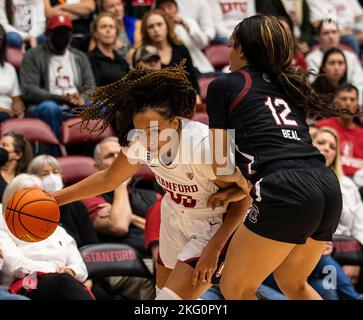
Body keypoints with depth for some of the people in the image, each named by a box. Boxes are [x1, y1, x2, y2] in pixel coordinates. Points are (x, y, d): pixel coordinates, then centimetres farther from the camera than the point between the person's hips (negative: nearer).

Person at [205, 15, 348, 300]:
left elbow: (221, 165, 6)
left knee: (234, 289, 10)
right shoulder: (287, 85, 28)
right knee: (293, 285, 28)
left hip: (286, 194, -7)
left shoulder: (223, 85, 10)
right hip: (329, 188, 7)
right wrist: (249, 186, 15)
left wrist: (238, 180, 23)